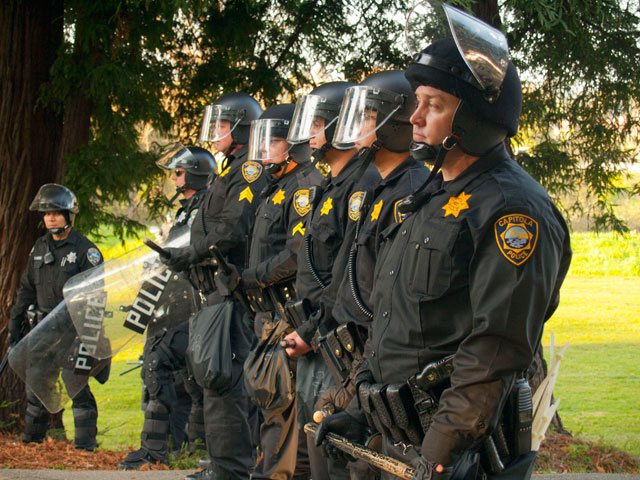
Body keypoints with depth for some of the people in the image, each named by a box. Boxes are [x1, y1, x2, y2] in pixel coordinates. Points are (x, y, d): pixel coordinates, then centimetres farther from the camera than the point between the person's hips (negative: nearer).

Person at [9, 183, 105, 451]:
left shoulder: (85, 250, -5)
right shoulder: (39, 248, 14)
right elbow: (27, 288, 21)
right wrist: (16, 323, 16)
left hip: (73, 328, -6)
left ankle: (85, 439, -4)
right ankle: (32, 437, 21)